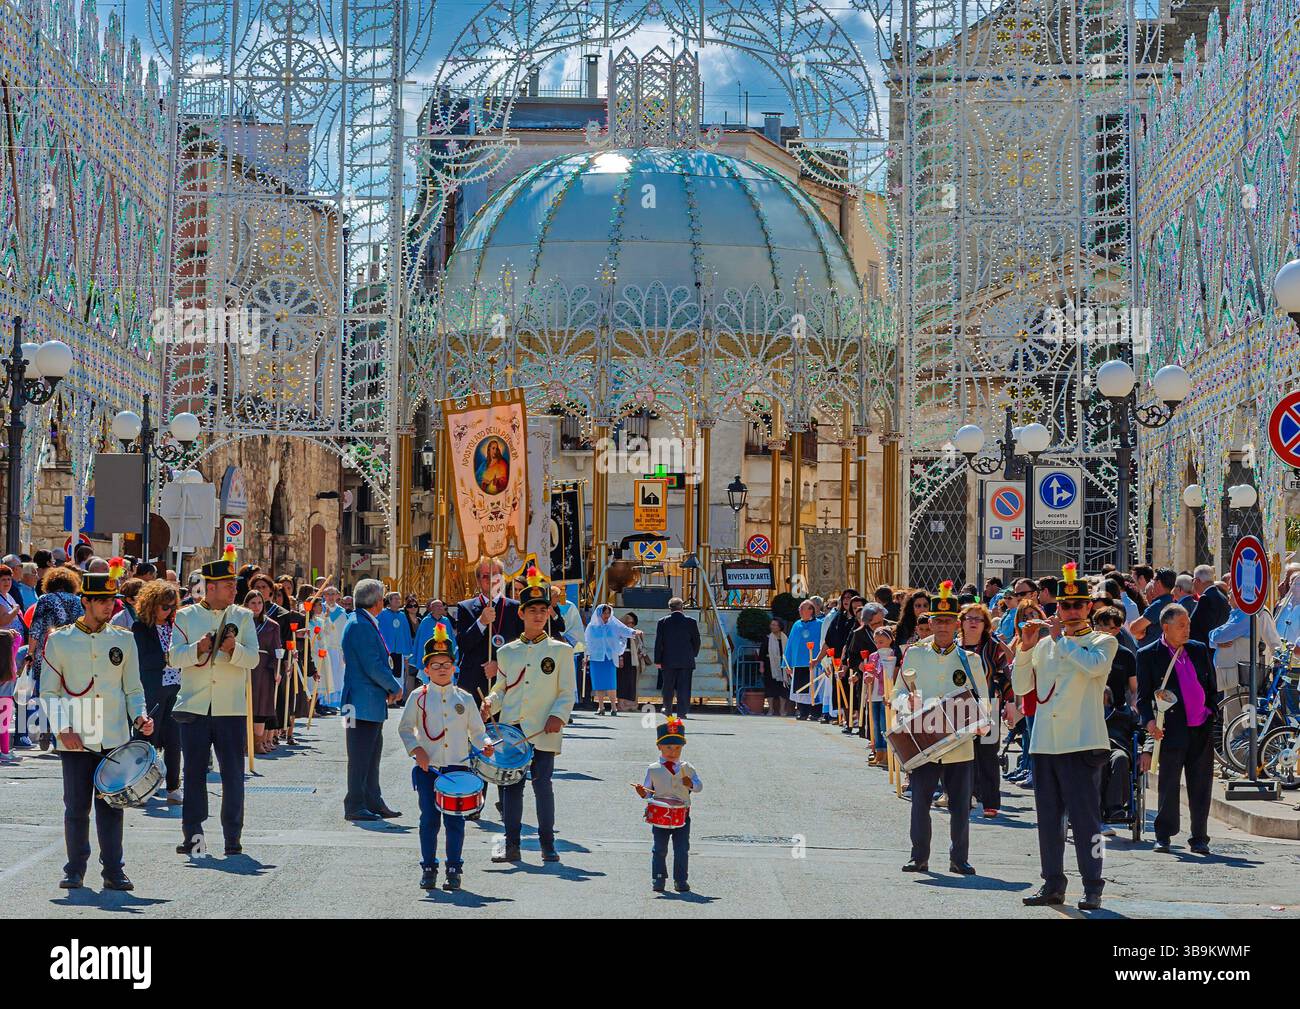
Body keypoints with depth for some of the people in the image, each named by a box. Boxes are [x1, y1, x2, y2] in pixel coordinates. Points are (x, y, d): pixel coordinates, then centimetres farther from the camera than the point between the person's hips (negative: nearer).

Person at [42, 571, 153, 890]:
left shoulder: (124, 640, 9)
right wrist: (63, 729, -10)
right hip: (75, 740, -2)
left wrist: (140, 716, -5)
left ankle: (114, 871, 6)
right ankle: (75, 870, 13)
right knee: (76, 807, 1)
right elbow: (50, 692, 2)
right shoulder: (60, 641, 2)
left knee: (112, 806, 1)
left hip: (115, 739, 2)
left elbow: (133, 689, 14)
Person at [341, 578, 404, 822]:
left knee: (372, 755, 15)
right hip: (364, 702, -11)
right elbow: (373, 666, -21)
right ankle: (355, 806, -1)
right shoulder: (360, 626, -17)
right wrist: (394, 688, -8)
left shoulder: (365, 624, 15)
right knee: (360, 756, -5)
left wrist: (388, 688, 9)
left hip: (372, 703, 11)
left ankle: (373, 802, 22)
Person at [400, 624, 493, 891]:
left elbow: (476, 730, 12)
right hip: (427, 768, -1)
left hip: (458, 767, 1)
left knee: (455, 820, 1)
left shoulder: (465, 699, 7)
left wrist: (485, 744, -8)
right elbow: (405, 728, 6)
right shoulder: (418, 697, 3)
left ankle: (454, 869, 10)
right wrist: (416, 749, -9)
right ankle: (428, 869, 13)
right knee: (429, 819, 3)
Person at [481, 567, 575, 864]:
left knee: (542, 784, -5)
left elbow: (567, 693, 3)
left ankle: (548, 844, 6)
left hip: (543, 731, -3)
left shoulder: (561, 650, 6)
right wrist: (490, 704, -2)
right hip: (510, 729, 3)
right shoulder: (506, 652, 14)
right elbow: (501, 690, 18)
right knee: (511, 784, 3)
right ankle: (511, 845, 8)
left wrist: (558, 716, -13)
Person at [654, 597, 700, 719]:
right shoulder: (691, 622, -2)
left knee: (668, 687, 15)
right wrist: (693, 655, 19)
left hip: (668, 660, 1)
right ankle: (682, 712, -4)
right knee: (684, 688, 1)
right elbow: (697, 641, 3)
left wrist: (658, 660, 3)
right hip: (686, 661, -1)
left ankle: (667, 709, 26)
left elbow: (658, 642, -2)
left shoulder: (663, 622, -2)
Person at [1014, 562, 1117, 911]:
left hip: (1082, 744, -5)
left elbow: (1093, 666, -20)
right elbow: (1021, 686, 12)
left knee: (1084, 817, -6)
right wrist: (1025, 647, -1)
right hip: (1045, 743, 5)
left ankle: (1092, 887, -1)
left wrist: (1061, 637, -11)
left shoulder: (1103, 641, 3)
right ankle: (1053, 883, 16)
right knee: (1048, 817, 8)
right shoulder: (1045, 644, 15)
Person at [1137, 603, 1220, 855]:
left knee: (1200, 789, 6)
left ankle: (1199, 838, 15)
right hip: (1172, 731, -4)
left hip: (1202, 730, 4)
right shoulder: (1149, 655, -1)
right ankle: (1163, 836, 15)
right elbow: (1143, 695, -2)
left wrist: (1211, 712, 4)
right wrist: (1149, 721, -17)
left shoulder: (1199, 650, 12)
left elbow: (1213, 688, 18)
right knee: (1168, 787, 2)